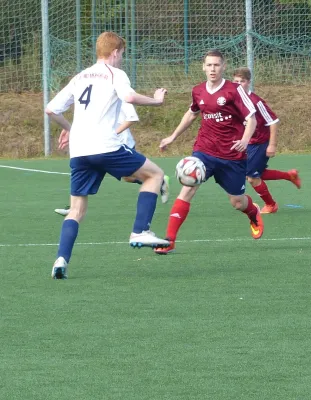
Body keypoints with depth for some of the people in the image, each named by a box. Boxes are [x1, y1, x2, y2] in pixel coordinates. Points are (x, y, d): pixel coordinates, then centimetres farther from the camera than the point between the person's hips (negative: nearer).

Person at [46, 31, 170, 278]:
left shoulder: (79, 77, 20)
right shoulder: (115, 74, 3)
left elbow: (51, 109, 17)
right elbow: (129, 97, -18)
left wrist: (68, 128, 34)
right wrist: (156, 100, -2)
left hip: (78, 152, 6)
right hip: (106, 147, -5)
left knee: (77, 210, 11)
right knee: (155, 174, 11)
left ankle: (62, 259, -8)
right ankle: (140, 232, 0)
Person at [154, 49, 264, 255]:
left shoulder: (234, 90, -11)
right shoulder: (198, 91, 3)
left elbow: (251, 117, -11)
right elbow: (191, 114, 24)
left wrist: (245, 140, -29)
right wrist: (173, 137, 27)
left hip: (232, 155, -2)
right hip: (204, 151, 2)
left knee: (237, 202, 11)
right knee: (188, 188, -18)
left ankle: (254, 213, 51)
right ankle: (169, 240, -20)